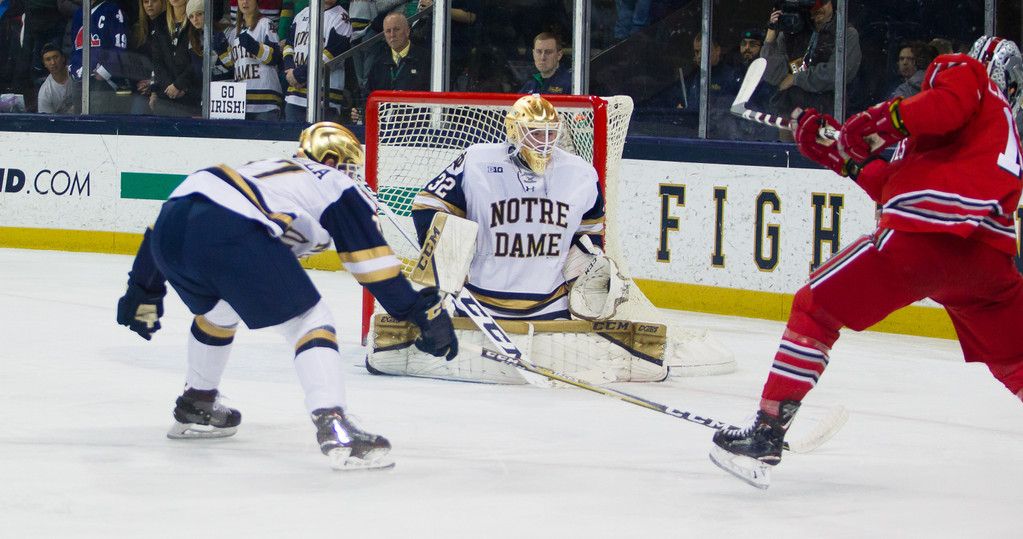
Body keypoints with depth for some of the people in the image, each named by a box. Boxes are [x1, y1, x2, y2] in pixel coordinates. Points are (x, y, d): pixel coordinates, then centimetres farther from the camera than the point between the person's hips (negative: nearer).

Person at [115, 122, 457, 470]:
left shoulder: (264, 169, 41)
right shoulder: (336, 184, 24)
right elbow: (371, 255, 13)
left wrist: (144, 291, 41)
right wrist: (421, 310, 16)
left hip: (169, 222, 7)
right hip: (231, 232, -7)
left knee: (217, 311, 35)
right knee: (308, 322, 2)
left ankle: (195, 409, 46)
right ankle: (334, 430, -15)